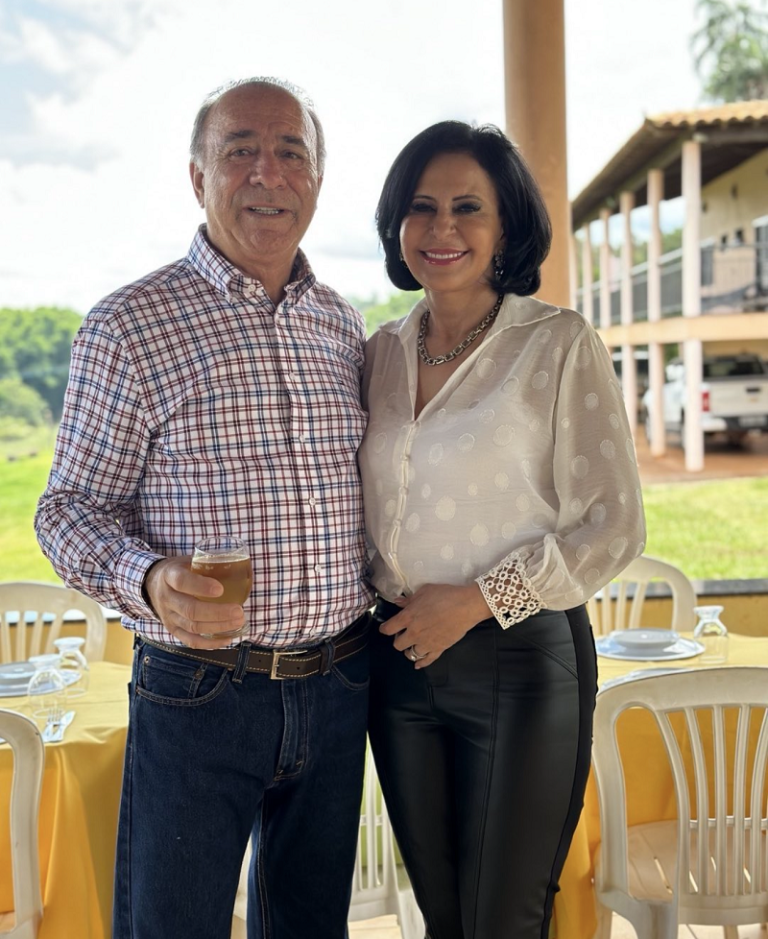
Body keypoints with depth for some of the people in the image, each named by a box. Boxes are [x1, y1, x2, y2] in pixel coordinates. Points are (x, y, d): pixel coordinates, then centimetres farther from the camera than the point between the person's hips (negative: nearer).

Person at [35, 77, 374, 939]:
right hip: (198, 695, -4)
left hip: (337, 689, 5)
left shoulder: (344, 328, 8)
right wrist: (148, 581, -25)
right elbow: (71, 507, -6)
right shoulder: (128, 327, -7)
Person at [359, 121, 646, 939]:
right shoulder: (382, 352, 7)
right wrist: (383, 607, 2)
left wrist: (476, 600, -15)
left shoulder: (559, 344, -8)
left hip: (521, 659, -5)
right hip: (399, 654, 5)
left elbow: (612, 527, -10)